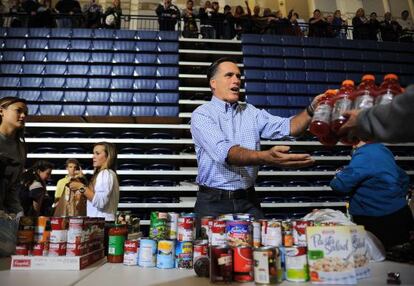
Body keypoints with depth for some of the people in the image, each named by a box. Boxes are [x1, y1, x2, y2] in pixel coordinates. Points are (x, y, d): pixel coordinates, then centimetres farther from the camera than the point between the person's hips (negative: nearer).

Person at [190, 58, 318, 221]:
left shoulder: (251, 112, 9)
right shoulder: (201, 114, -8)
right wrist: (266, 157, -39)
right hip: (213, 202, -4)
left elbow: (287, 127, -2)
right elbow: (225, 152, -24)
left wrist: (311, 111, -21)